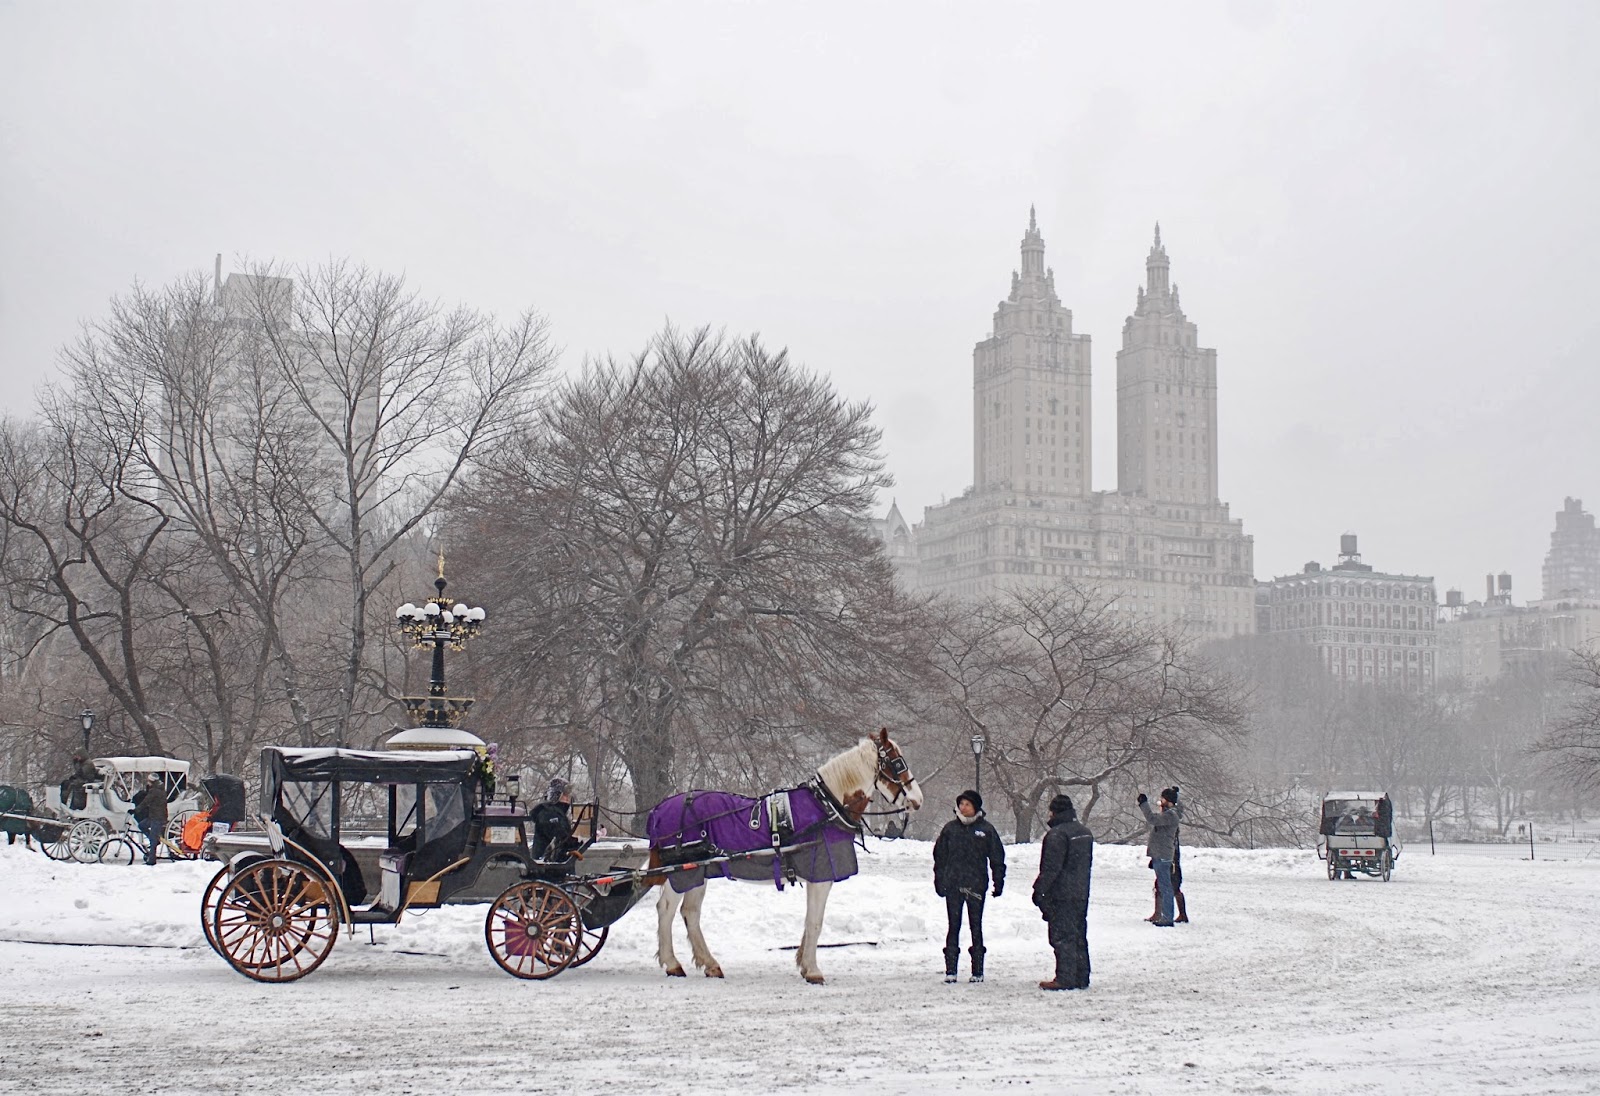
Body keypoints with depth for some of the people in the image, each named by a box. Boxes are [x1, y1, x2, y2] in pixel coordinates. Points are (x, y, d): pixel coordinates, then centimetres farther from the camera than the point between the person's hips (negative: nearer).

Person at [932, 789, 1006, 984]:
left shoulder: (986, 829, 1)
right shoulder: (950, 828, 5)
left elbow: (997, 858, 6)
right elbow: (939, 856, 11)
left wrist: (998, 882, 1)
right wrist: (939, 881, 6)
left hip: (976, 886, -1)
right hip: (953, 885, 1)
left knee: (976, 927, 4)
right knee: (953, 927, 3)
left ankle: (977, 970, 10)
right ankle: (950, 969, 6)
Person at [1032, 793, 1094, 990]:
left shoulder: (1057, 834, -16)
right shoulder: (1085, 832, 13)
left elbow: (1051, 867, -18)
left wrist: (1039, 889, -12)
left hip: (1061, 894, -9)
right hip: (1081, 893, 9)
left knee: (1062, 936, -6)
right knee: (1079, 936, 13)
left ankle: (1065, 979, -7)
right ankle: (1081, 978, 16)